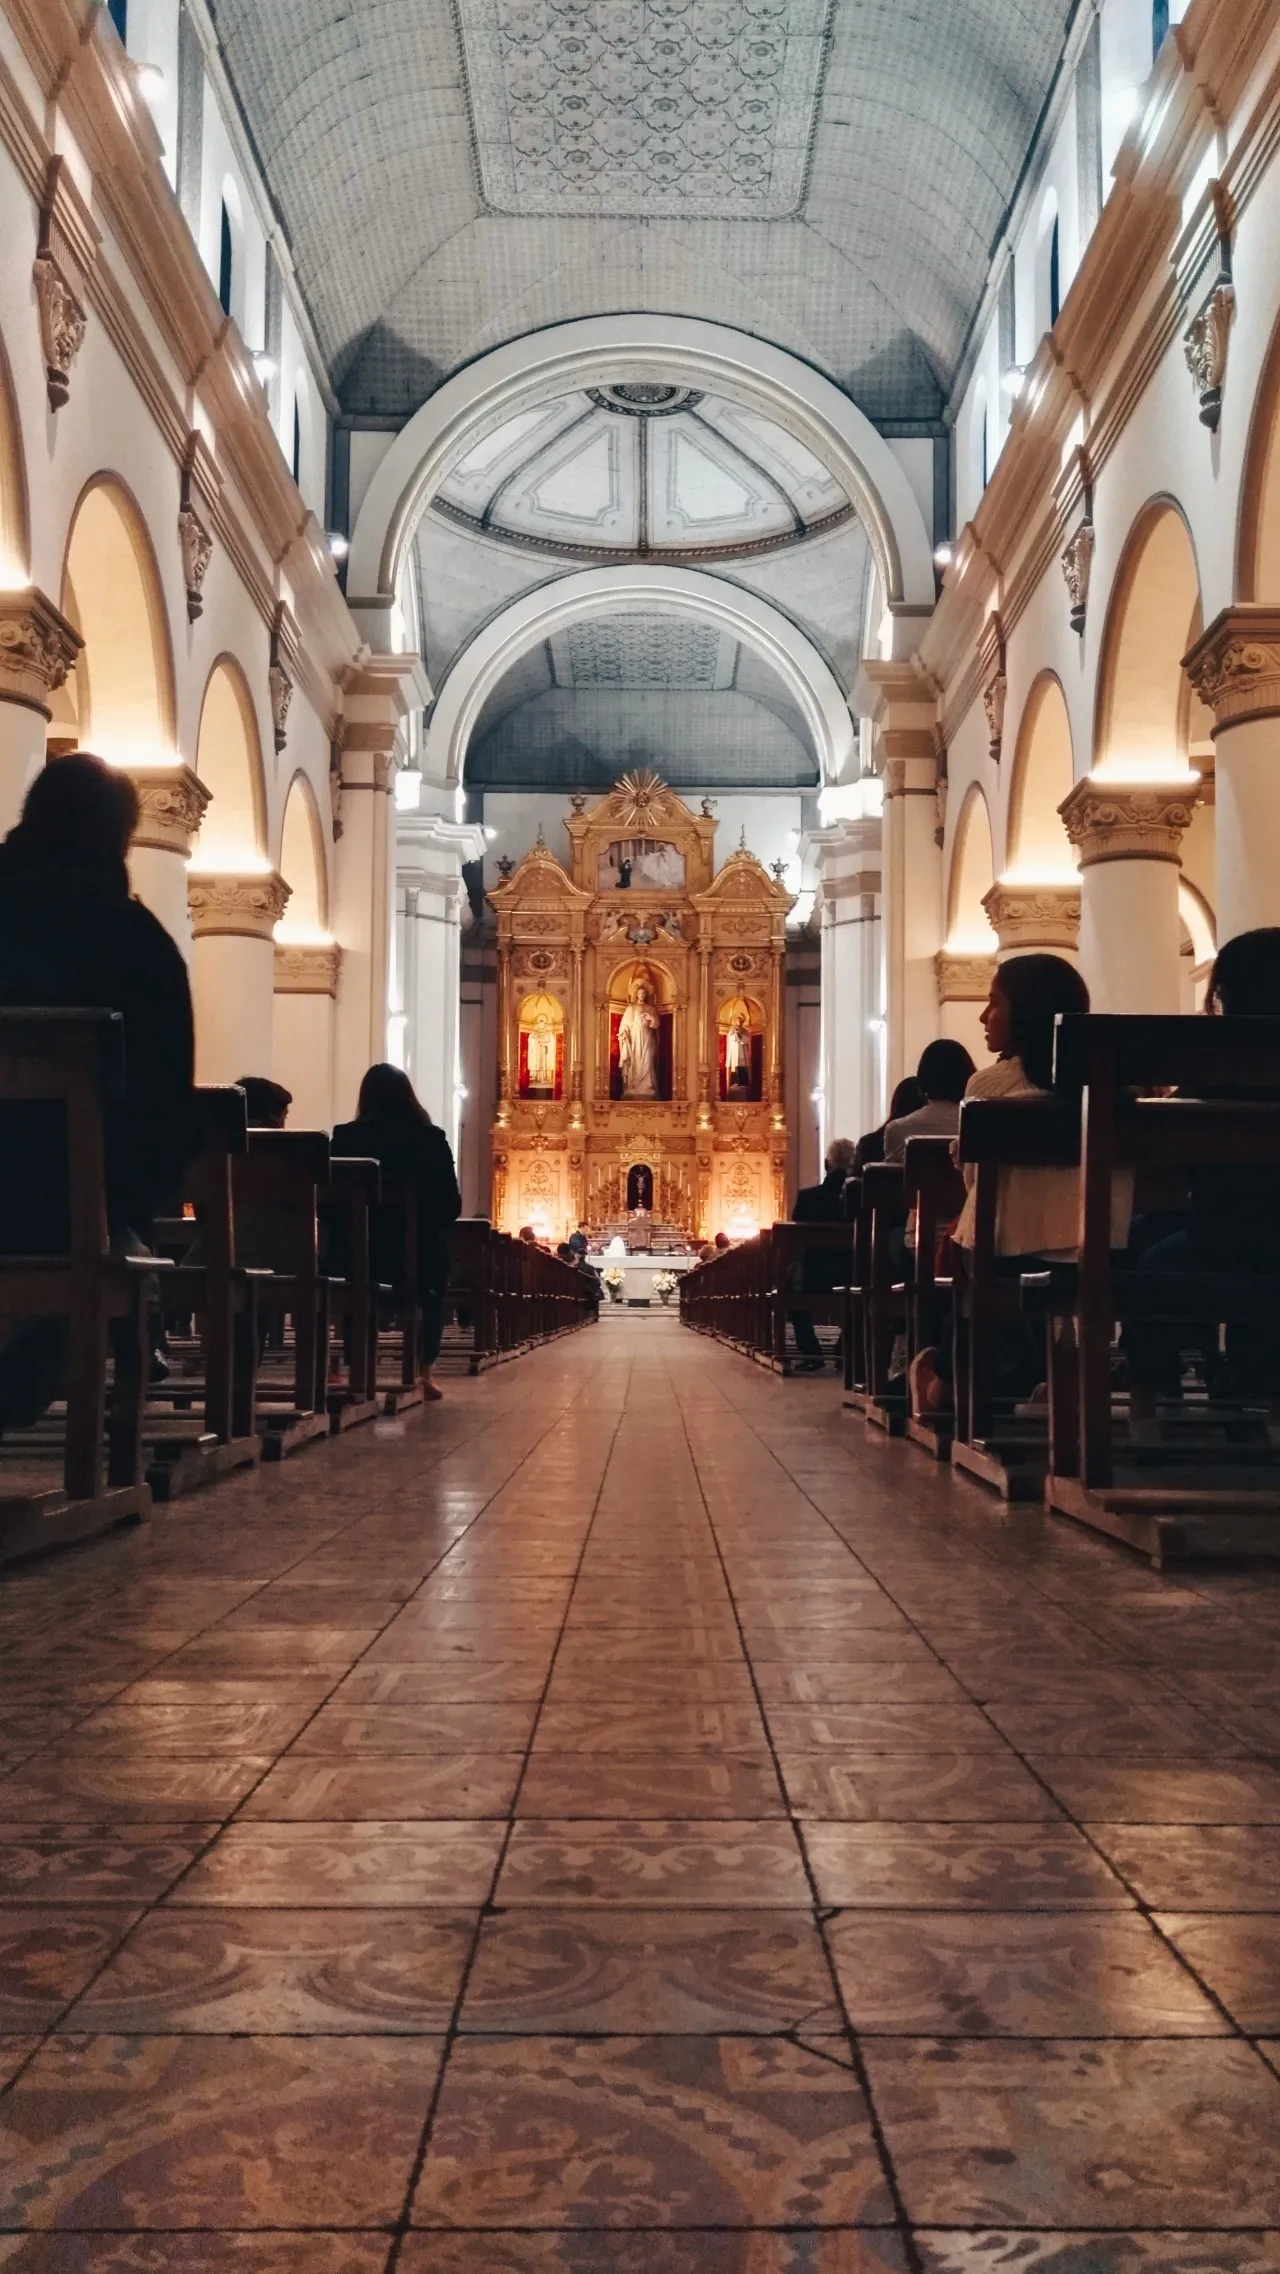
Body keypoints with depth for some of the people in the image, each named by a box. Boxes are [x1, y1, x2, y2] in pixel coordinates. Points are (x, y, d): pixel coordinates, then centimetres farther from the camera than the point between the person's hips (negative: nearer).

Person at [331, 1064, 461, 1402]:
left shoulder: (346, 1137, -4)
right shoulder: (431, 1139, -4)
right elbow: (451, 1207, 1)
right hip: (418, 1256, 0)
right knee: (437, 1260, 34)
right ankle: (425, 1371, 25)